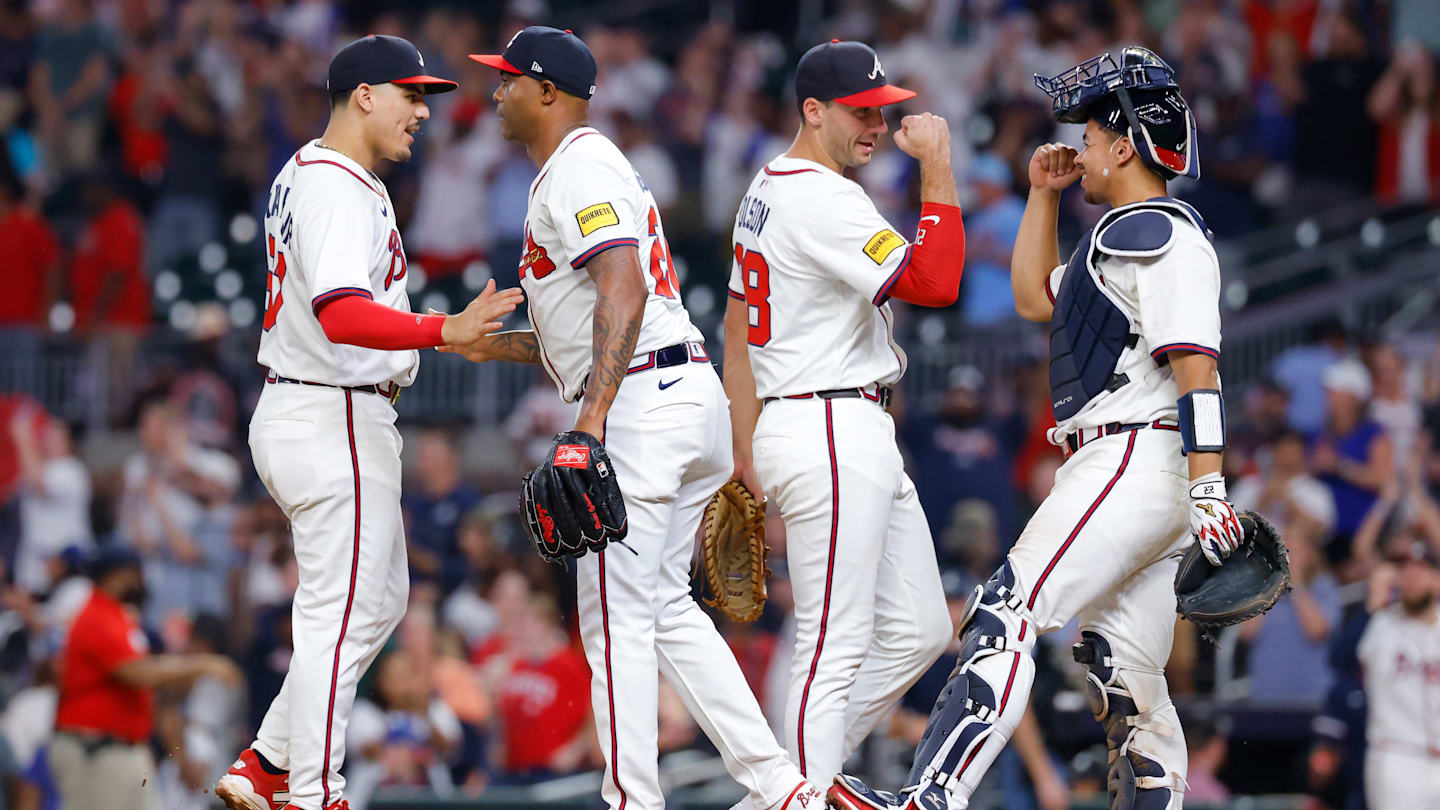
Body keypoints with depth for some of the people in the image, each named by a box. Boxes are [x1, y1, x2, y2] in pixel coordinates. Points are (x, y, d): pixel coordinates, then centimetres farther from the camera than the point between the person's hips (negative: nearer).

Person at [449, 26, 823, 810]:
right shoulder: (594, 165, 24)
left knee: (616, 617, -6)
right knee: (665, 608, 15)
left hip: (639, 404, -11)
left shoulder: (576, 171, -9)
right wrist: (499, 344, 26)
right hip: (688, 391, 11)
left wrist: (593, 417, -32)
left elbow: (624, 292, -24)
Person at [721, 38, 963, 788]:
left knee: (919, 632, 12)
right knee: (835, 647, -10)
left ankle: (794, 778, 16)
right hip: (831, 436, -11)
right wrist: (937, 171, -17)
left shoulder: (767, 191, 17)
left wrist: (746, 452, 24)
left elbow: (737, 325, 22)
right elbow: (935, 282, -23)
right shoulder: (822, 200, -16)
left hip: (857, 439, 11)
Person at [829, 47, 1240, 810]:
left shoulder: (1158, 233, -8)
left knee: (1007, 615, -22)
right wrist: (1043, 196, 26)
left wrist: (1208, 488, -26)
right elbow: (1034, 297, 36)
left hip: (1132, 462, -11)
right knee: (1125, 682, 9)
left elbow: (1197, 368, -18)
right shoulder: (1128, 234, 24)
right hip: (1115, 469, 11)